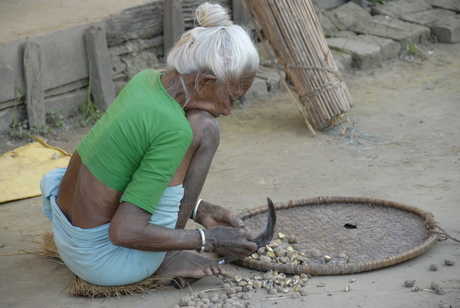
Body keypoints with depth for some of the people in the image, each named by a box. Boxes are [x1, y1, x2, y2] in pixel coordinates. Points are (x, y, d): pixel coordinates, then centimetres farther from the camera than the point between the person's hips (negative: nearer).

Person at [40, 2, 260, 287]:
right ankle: (167, 259, 0)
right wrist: (208, 240, -17)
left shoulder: (147, 80, -1)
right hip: (106, 262, -9)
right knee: (203, 130, -9)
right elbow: (124, 232, -27)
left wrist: (197, 209, 12)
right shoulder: (175, 130, -26)